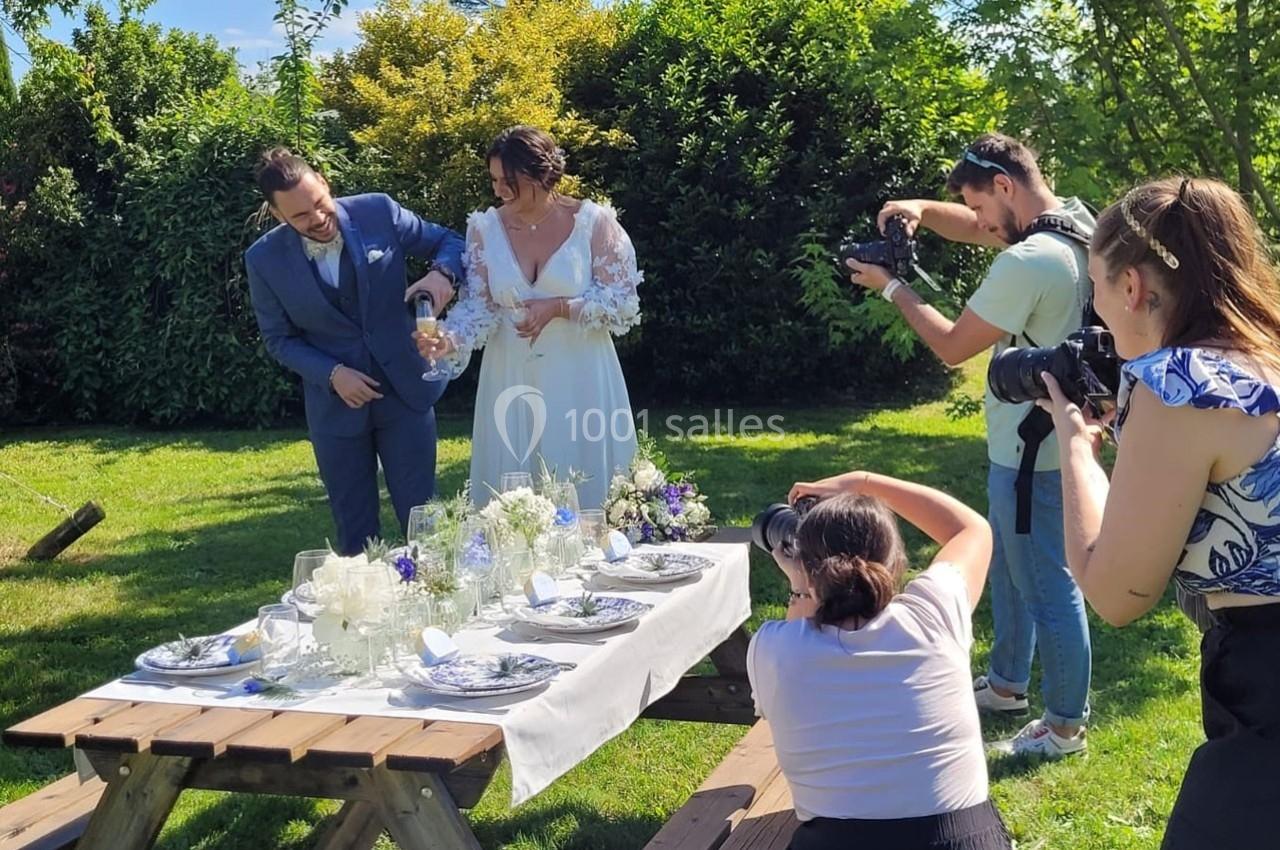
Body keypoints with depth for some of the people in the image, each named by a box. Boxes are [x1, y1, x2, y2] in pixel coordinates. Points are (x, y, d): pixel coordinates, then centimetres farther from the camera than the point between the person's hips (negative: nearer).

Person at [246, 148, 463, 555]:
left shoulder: (379, 212, -11)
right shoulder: (264, 259, -10)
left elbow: (450, 243, 0)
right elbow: (279, 338, 0)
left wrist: (441, 274, -23)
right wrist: (332, 374, -16)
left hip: (405, 390, 0)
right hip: (337, 406, 0)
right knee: (355, 534, 12)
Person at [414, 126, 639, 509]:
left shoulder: (593, 221, -6)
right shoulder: (485, 227, 1)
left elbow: (622, 303, -6)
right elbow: (478, 305, -2)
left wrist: (558, 307, -17)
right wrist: (450, 340, -22)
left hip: (579, 380, -2)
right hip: (511, 380, 2)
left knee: (582, 492, 4)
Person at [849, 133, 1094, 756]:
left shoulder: (1028, 263, -27)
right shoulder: (1075, 222, 4)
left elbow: (953, 346, -17)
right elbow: (974, 231, 17)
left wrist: (892, 288, -6)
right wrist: (922, 209, -1)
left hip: (1032, 453, -10)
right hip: (1025, 444, 10)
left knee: (1048, 586, 2)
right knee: (1009, 566, 24)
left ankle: (1066, 724, 15)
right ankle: (1006, 683, 40)